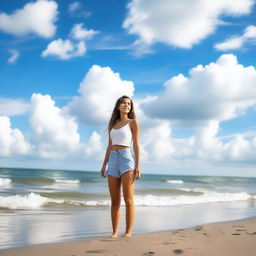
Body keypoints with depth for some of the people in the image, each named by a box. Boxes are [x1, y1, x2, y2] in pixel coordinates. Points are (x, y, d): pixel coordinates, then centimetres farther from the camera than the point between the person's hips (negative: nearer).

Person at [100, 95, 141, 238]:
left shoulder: (133, 122, 5)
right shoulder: (113, 124, 20)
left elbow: (136, 144, -2)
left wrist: (138, 166, -11)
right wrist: (104, 164, 11)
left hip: (127, 158, -5)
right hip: (113, 160, 5)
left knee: (128, 199, -8)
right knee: (114, 201, 3)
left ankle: (128, 233, -5)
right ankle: (115, 232, 7)